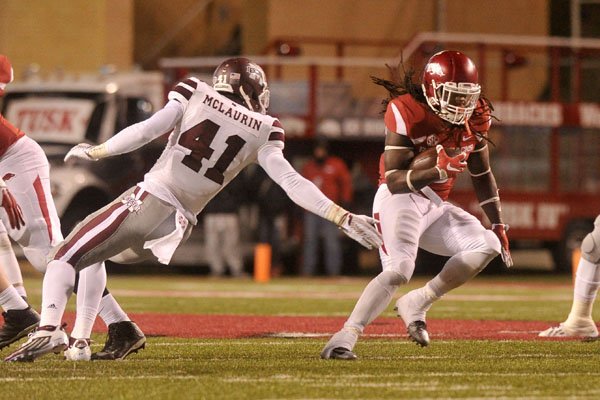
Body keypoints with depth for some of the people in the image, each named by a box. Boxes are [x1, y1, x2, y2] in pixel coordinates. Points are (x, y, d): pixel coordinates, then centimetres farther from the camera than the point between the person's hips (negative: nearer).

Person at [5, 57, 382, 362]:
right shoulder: (264, 130, 8)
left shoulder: (197, 94, 4)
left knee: (68, 257, 1)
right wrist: (343, 217, 0)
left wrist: (94, 152, 6)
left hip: (149, 198, -4)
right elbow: (291, 182, 0)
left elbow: (147, 130, -5)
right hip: (179, 223, 4)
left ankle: (49, 328, -23)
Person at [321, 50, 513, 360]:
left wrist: (498, 224, 13)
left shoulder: (473, 118, 1)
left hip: (434, 206, 8)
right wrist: (437, 171, -36)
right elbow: (394, 180, -22)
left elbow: (482, 175, 15)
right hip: (400, 199, -8)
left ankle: (416, 304, -4)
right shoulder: (407, 113, -19)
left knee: (486, 245, -7)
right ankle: (343, 340, -32)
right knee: (398, 270, -28)